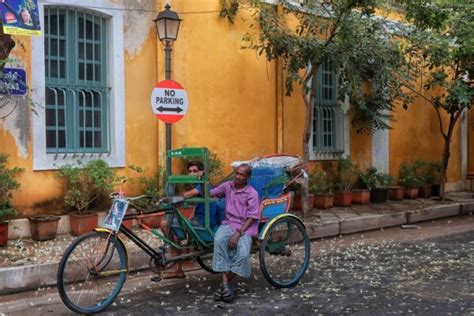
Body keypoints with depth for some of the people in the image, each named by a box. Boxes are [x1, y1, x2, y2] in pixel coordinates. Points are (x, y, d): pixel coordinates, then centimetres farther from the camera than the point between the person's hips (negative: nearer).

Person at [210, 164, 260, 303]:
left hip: (245, 227, -3)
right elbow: (209, 194, 16)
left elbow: (252, 218, -11)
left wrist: (237, 233, -21)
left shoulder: (252, 194, -6)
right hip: (228, 223, 3)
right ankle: (226, 284, -32)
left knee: (243, 254, -32)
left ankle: (227, 282, -10)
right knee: (219, 240, -33)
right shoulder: (228, 186, 8)